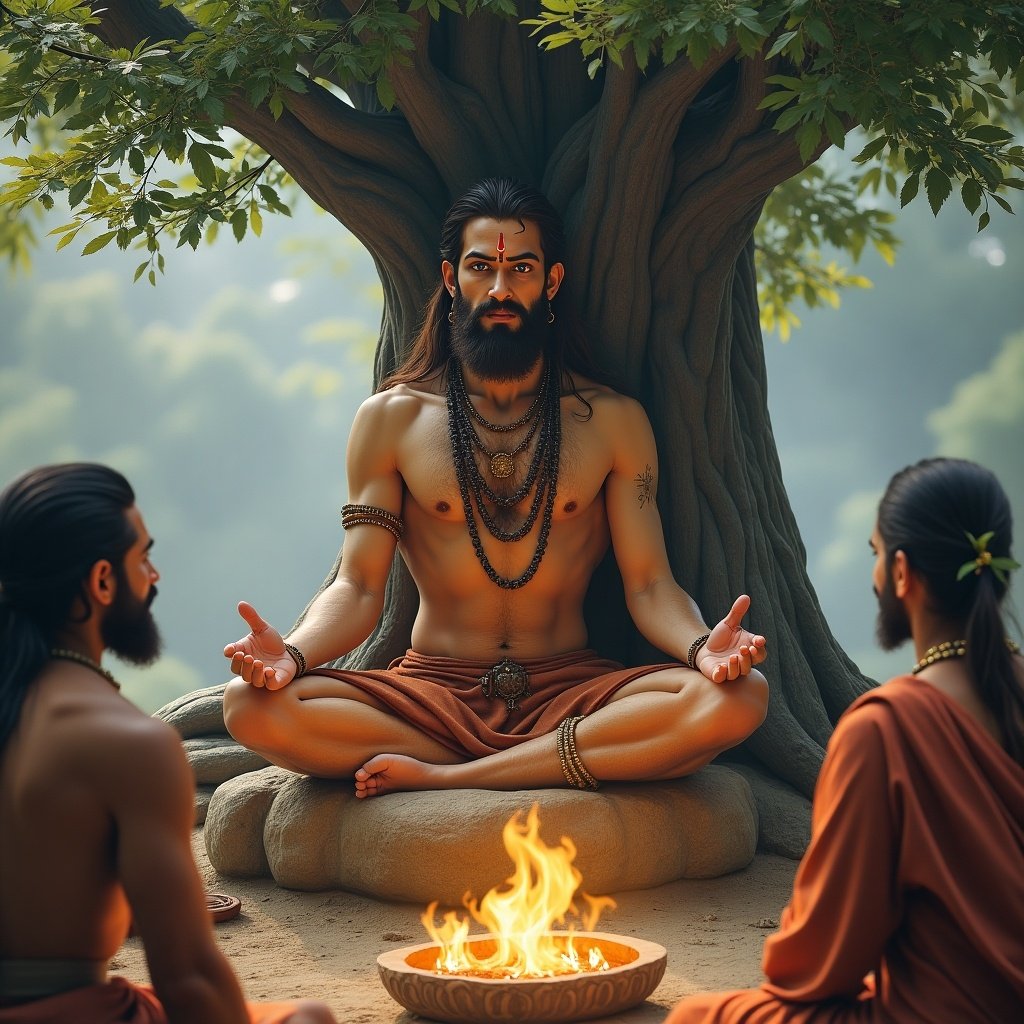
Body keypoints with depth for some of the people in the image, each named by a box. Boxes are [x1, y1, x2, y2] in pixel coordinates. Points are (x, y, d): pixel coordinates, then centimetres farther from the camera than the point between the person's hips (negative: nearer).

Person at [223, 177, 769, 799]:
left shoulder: (613, 421, 8)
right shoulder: (390, 419, 8)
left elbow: (649, 586, 1)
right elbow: (360, 586, 1)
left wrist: (703, 647, -23)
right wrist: (293, 653, -22)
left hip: (571, 691, 0)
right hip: (431, 692, 0)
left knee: (738, 698, -30)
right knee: (253, 704, -28)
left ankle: (439, 777, -25)